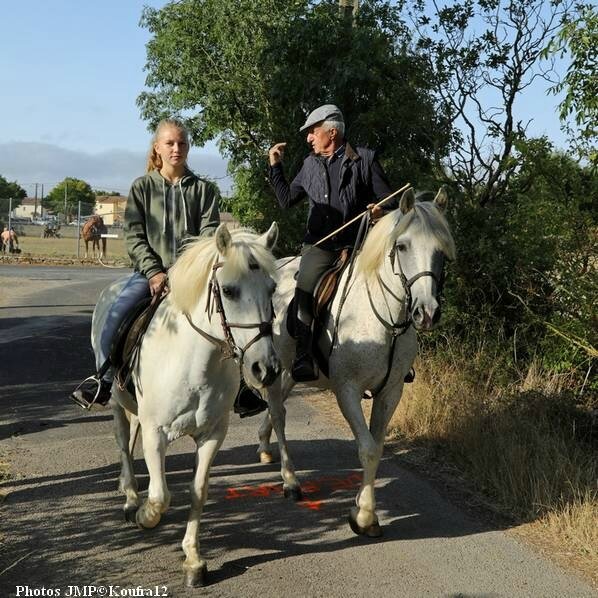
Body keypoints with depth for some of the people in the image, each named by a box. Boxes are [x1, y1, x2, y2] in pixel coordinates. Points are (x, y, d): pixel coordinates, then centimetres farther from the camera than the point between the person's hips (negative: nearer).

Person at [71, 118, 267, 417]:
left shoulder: (203, 189, 9)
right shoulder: (142, 187, 7)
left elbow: (209, 234, 1)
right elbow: (133, 237, 0)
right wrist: (154, 272, -13)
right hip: (151, 270, 0)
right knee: (116, 314, -22)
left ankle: (239, 391, -8)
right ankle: (104, 383, -3)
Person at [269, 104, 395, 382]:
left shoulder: (364, 159, 6)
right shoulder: (310, 165, 18)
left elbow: (388, 200, 7)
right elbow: (286, 199, 25)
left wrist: (381, 210, -16)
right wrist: (275, 166, 19)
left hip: (356, 245, -2)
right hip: (319, 246, 2)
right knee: (304, 291, -21)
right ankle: (303, 360, -20)